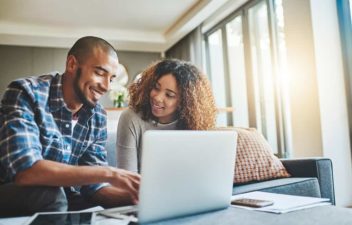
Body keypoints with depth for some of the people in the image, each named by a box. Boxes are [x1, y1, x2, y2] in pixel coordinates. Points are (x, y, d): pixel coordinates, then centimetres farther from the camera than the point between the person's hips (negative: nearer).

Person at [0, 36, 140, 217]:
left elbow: (93, 183, -4)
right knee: (49, 194, -34)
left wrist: (132, 195, -23)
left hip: (64, 199, 4)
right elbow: (24, 171, -31)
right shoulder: (26, 93, -19)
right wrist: (108, 173, -34)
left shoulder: (98, 117, -3)